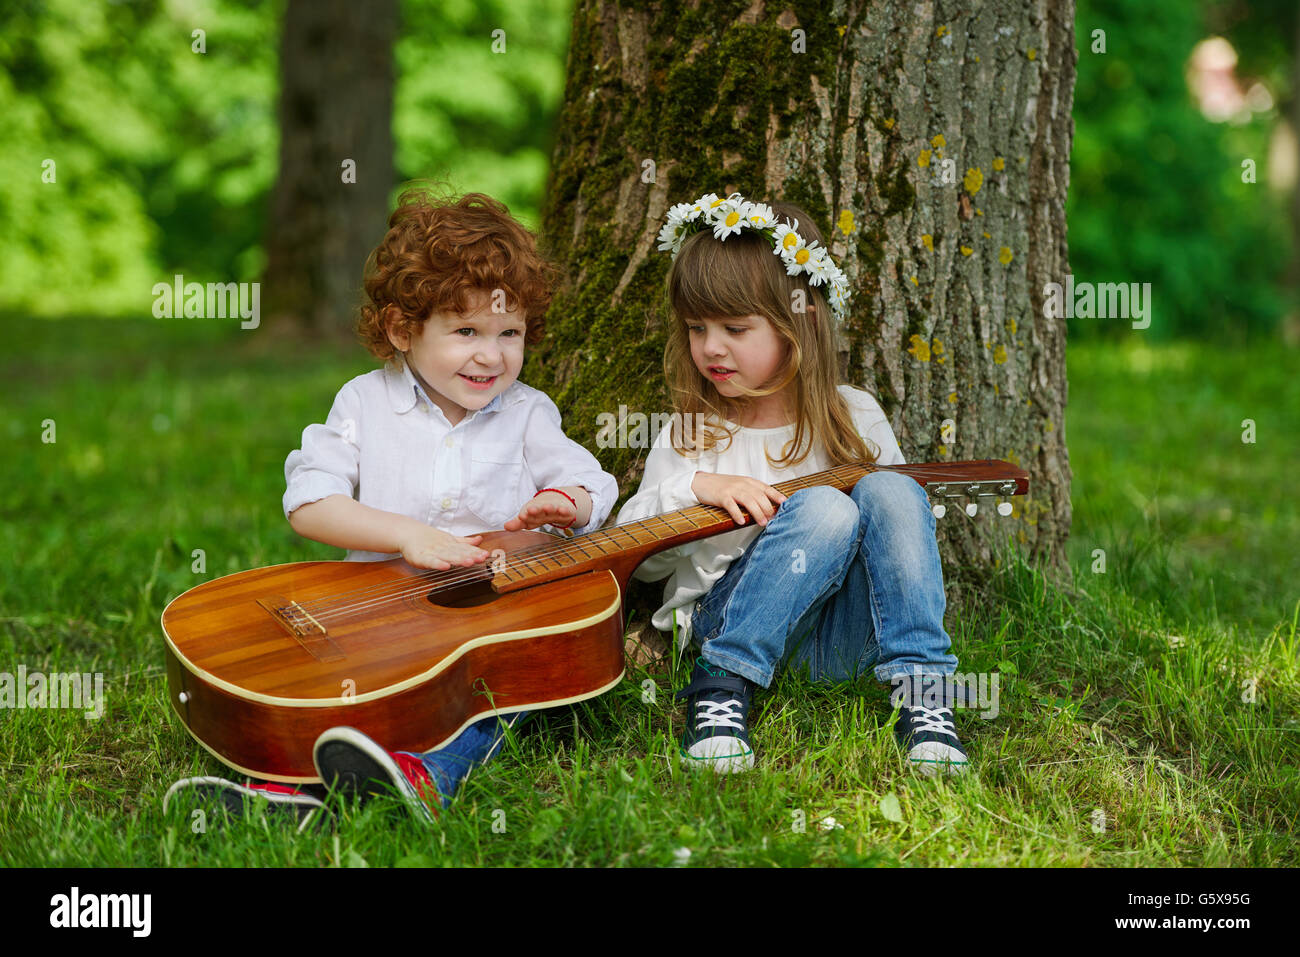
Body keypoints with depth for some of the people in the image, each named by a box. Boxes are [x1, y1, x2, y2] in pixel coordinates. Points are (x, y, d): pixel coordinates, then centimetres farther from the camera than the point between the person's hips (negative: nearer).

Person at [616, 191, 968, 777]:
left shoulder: (854, 418, 10)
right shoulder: (690, 433, 8)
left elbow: (897, 527, 18)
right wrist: (694, 488, -10)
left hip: (840, 639, 2)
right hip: (726, 624, -1)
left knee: (889, 493, -24)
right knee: (824, 510, -29)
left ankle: (920, 693, -26)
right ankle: (721, 690, -27)